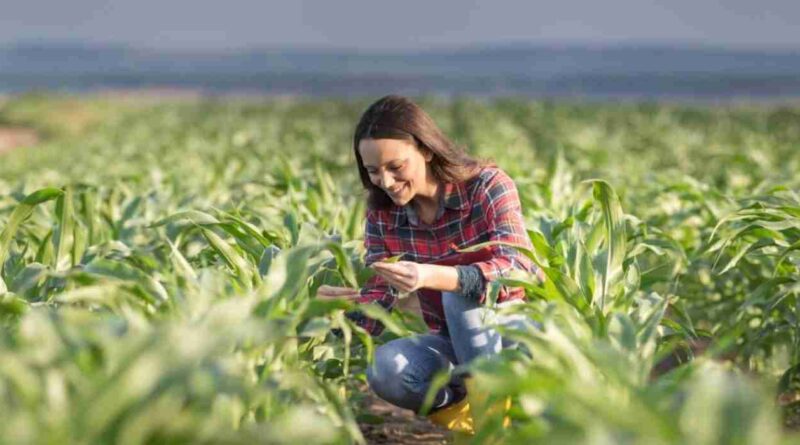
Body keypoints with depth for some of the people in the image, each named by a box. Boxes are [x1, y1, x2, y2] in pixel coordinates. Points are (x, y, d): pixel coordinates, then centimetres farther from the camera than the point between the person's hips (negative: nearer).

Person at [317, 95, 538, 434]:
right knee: (384, 370, -28)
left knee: (460, 291, -35)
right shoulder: (381, 213, -3)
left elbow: (520, 269, -31)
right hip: (452, 343, 4)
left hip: (515, 332, -3)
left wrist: (432, 276, -48)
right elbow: (379, 297, -7)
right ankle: (457, 402, -4)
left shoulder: (487, 185, -16)